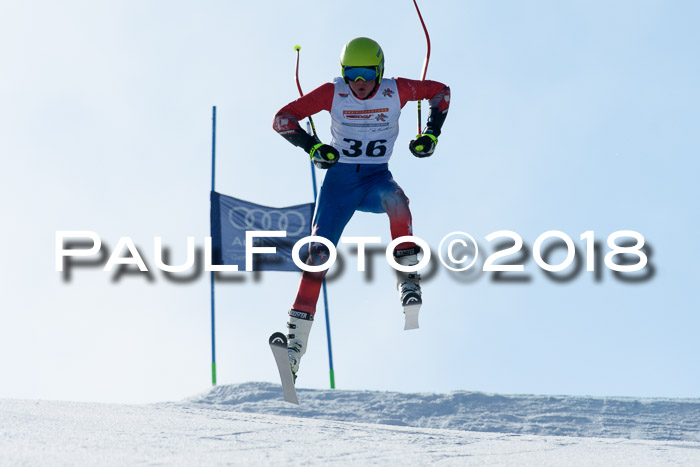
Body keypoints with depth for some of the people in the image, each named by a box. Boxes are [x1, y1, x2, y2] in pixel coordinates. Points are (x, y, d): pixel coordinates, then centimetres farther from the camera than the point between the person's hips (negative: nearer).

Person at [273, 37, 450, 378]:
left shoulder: (395, 91, -7)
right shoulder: (333, 93, -9)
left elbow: (440, 91, 9)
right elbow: (283, 119, -6)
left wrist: (432, 133, -2)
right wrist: (312, 146, -20)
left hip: (376, 178, 0)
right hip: (339, 180, 0)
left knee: (395, 198, -38)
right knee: (319, 252, -14)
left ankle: (408, 275, -27)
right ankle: (296, 340, -12)